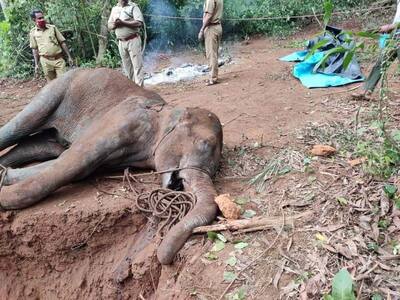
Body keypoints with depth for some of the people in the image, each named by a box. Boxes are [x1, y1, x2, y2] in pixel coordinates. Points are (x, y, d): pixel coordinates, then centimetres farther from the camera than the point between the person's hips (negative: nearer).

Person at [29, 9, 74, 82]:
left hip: (58, 59, 0)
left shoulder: (52, 28, 5)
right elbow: (34, 49, 10)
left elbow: (62, 43, 7)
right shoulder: (33, 32, 6)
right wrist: (36, 64, 6)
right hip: (46, 61, 0)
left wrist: (69, 57, 3)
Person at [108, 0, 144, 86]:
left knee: (137, 66, -9)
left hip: (133, 40, -6)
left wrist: (123, 23, -16)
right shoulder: (114, 9, 15)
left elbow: (139, 23, -14)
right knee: (127, 67, 10)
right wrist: (115, 24, -7)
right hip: (121, 42, 6)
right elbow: (109, 26, 16)